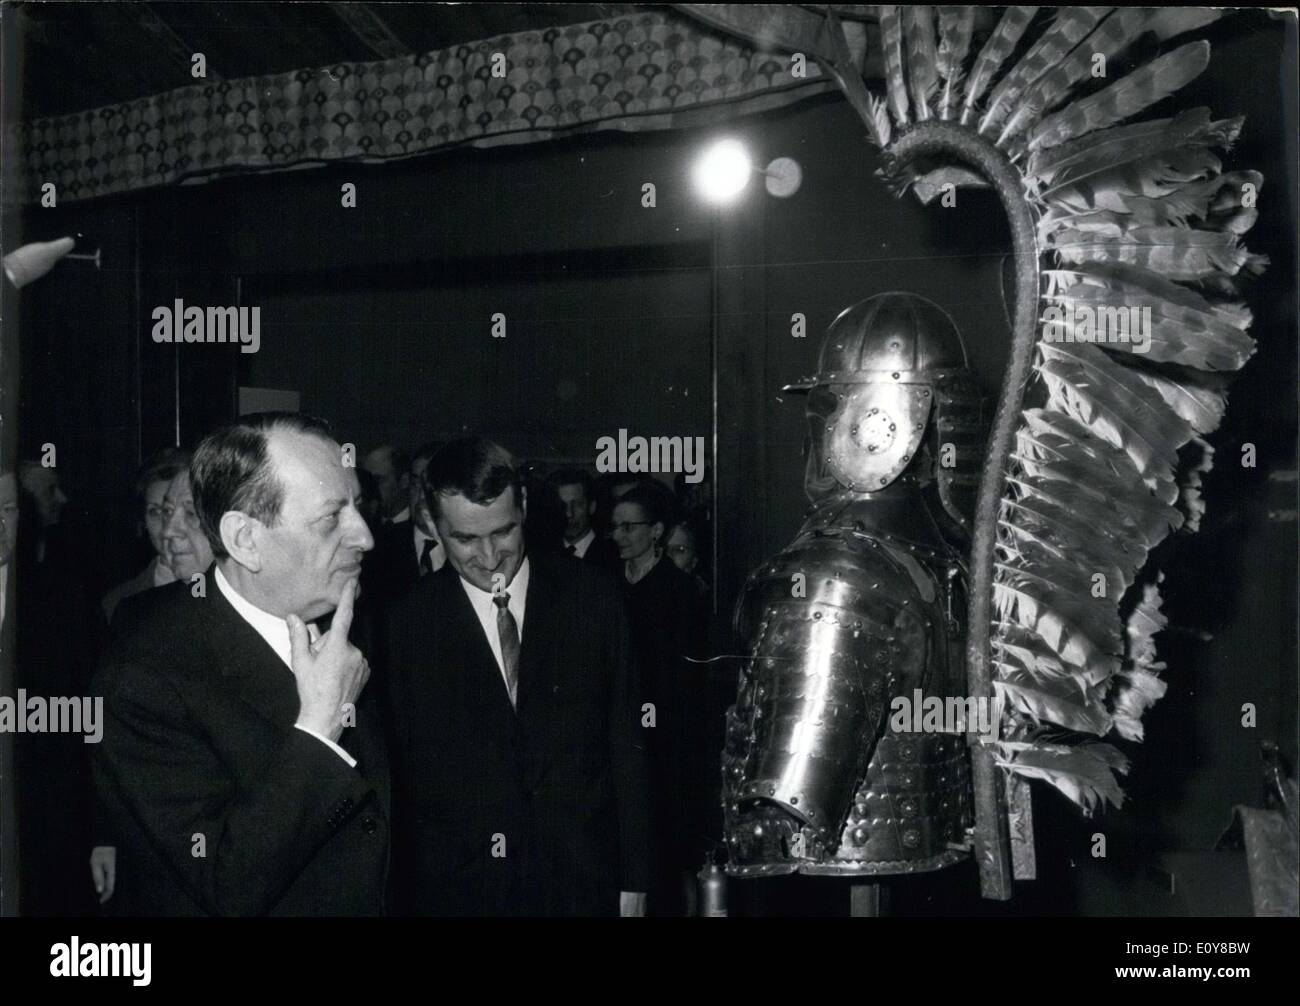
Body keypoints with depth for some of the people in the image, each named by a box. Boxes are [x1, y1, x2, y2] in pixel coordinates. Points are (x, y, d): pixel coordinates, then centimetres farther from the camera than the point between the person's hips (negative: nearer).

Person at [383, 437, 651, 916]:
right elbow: (400, 770, 0)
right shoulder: (407, 624, -5)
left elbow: (626, 743, 0)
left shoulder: (590, 598, -4)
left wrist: (633, 878, 1)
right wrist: (406, 886, -2)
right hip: (456, 888, 0)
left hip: (583, 880, 1)